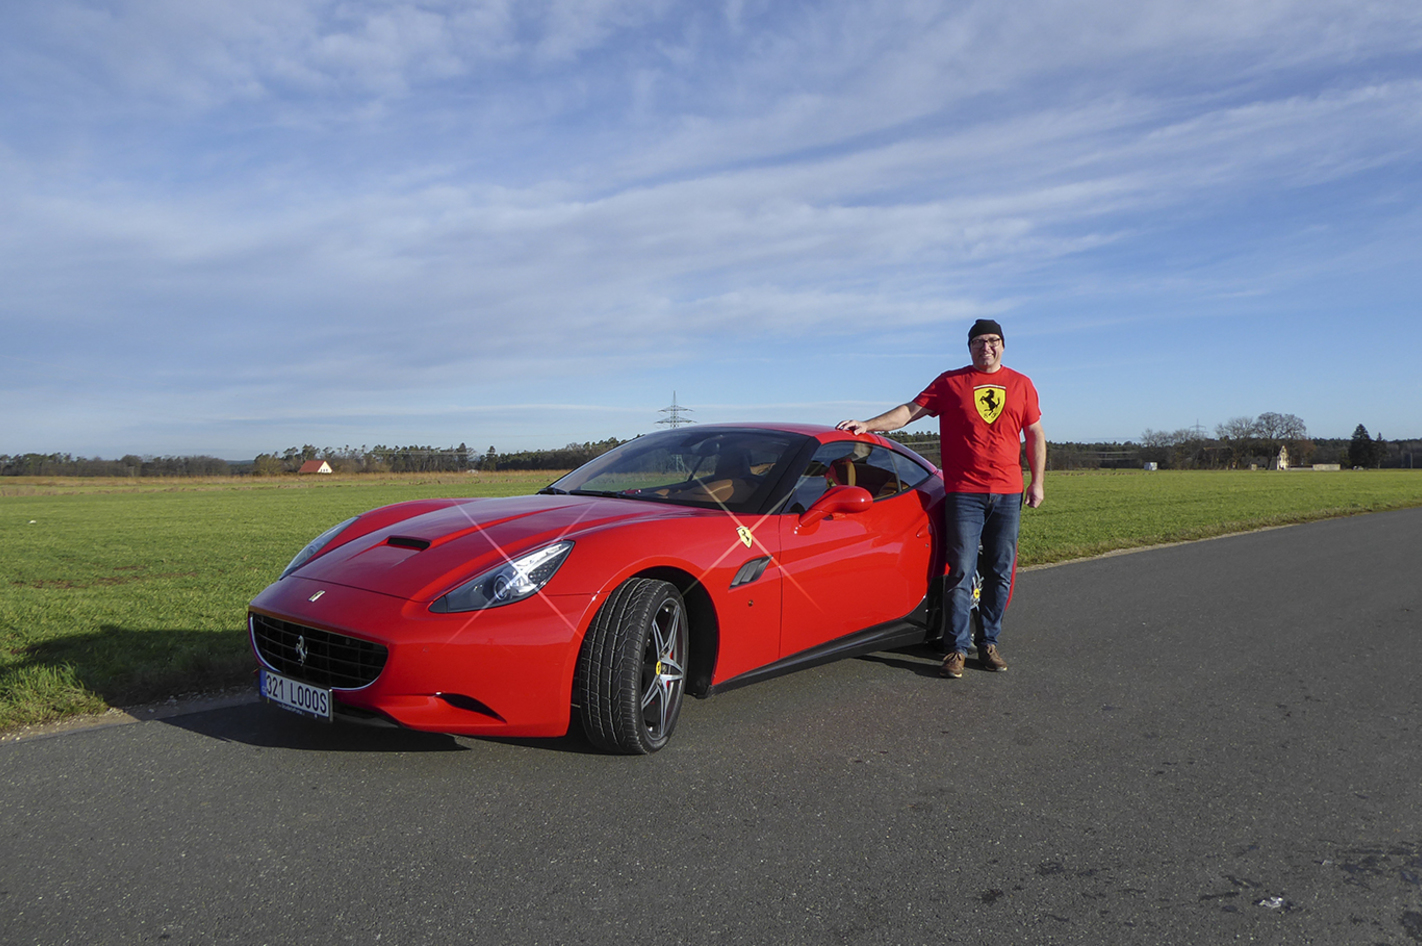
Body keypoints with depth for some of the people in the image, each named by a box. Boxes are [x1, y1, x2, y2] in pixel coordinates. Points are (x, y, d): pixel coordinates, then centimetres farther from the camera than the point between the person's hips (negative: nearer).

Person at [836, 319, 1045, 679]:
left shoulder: (1021, 385, 12)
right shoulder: (951, 382, 5)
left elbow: (1035, 436, 15)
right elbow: (911, 410, 0)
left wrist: (1037, 482, 9)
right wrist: (868, 425, -12)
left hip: (1008, 494, 3)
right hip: (964, 493, -3)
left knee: (1000, 573, 5)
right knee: (961, 573, -5)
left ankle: (988, 643, 16)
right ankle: (956, 649, 1)